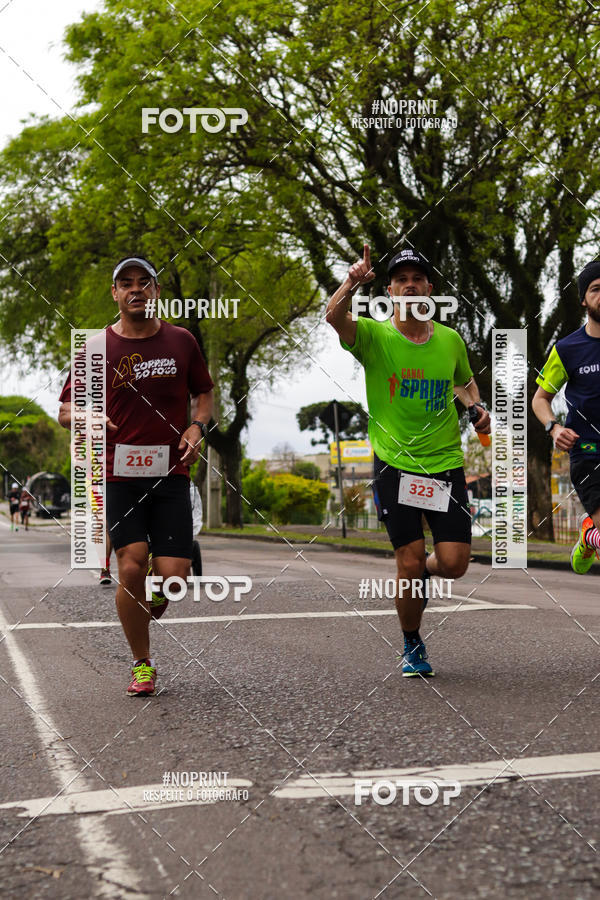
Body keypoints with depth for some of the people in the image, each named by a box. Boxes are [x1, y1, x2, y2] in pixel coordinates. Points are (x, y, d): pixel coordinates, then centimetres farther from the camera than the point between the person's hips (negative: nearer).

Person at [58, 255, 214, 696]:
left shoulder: (181, 341, 9)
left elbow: (203, 392, 21)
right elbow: (65, 411, 7)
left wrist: (197, 426, 0)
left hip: (171, 475, 1)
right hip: (119, 475, -1)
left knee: (173, 576, -8)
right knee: (132, 566, -13)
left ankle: (147, 609, 29)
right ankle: (142, 664, 8)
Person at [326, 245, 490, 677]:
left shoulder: (451, 339, 6)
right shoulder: (374, 335, -4)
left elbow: (466, 382, 25)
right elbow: (334, 317, -25)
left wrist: (477, 407, 5)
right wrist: (353, 282, -41)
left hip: (446, 463, 3)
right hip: (395, 465, -2)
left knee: (454, 564, -5)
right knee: (410, 563, -2)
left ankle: (422, 574, 33)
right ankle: (413, 646, 23)